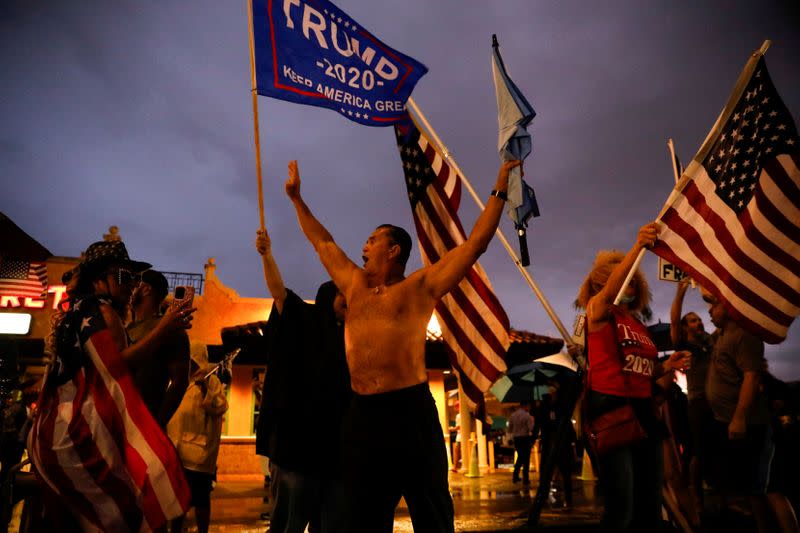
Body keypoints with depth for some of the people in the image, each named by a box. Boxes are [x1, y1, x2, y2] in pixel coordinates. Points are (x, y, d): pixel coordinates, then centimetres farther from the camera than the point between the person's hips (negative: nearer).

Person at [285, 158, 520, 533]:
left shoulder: (420, 286, 3)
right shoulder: (355, 285, 16)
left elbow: (476, 242, 2)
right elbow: (322, 242, 28)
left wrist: (499, 191, 3)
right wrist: (297, 198, 35)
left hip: (410, 409, -4)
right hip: (361, 414, 5)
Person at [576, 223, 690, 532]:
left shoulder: (638, 322, 19)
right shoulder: (598, 310, 1)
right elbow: (611, 288, -23)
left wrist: (666, 367, 5)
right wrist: (638, 247, -36)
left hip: (644, 411, 7)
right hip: (611, 409, -7)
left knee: (650, 506, 9)